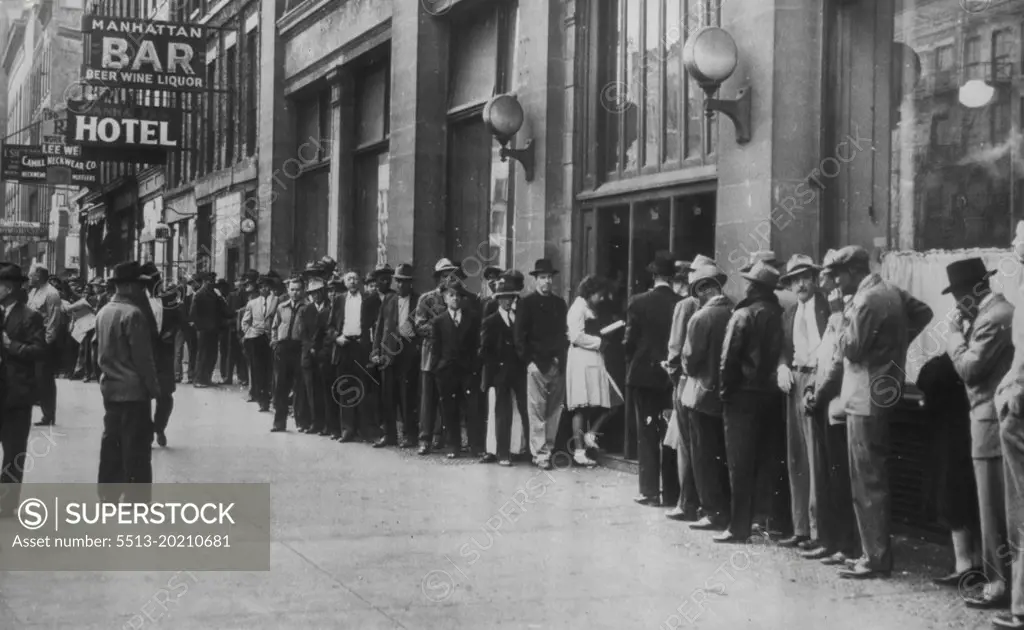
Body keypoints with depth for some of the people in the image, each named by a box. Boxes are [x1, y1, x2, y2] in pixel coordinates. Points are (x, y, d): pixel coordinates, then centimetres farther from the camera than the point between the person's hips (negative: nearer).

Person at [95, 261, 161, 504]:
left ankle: (108, 497, 21)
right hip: (133, 390, -8)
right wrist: (154, 387, -10)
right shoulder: (133, 314, -18)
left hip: (109, 388, 8)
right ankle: (137, 502, 0)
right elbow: (143, 357, -18)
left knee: (111, 445, 14)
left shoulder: (103, 312, 7)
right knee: (136, 450, -3)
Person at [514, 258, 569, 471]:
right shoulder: (526, 303, 1)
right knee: (537, 411, -5)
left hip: (558, 364, 5)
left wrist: (561, 357, 7)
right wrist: (529, 359, -8)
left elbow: (563, 333, 17)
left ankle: (549, 448, 12)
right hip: (537, 363, -5)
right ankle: (539, 453, -1)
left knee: (555, 410, 4)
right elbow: (520, 336, -2)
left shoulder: (560, 303, 16)